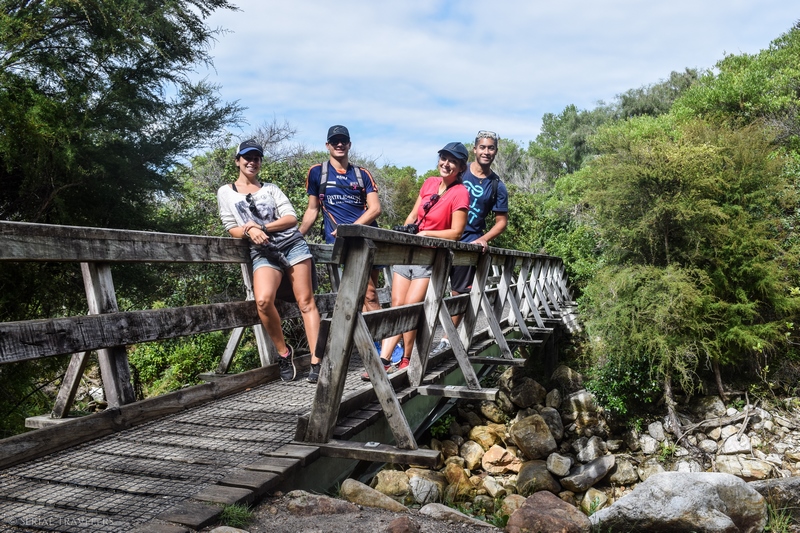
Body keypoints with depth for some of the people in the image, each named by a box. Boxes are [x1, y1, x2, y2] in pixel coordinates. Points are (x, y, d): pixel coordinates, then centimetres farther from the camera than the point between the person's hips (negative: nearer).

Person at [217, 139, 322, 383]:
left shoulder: (270, 188, 15)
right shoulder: (226, 192, 13)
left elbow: (292, 218, 4)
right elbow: (232, 228, 8)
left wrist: (262, 227, -10)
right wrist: (249, 231, -14)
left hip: (293, 244, 2)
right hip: (263, 253, -1)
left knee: (306, 301, -7)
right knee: (263, 300, -27)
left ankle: (316, 361, -6)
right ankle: (283, 352, -5)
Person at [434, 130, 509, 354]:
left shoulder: (497, 186, 4)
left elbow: (501, 221, 8)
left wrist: (483, 240, -8)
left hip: (469, 243, 0)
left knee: (459, 293, 4)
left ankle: (447, 339, 14)